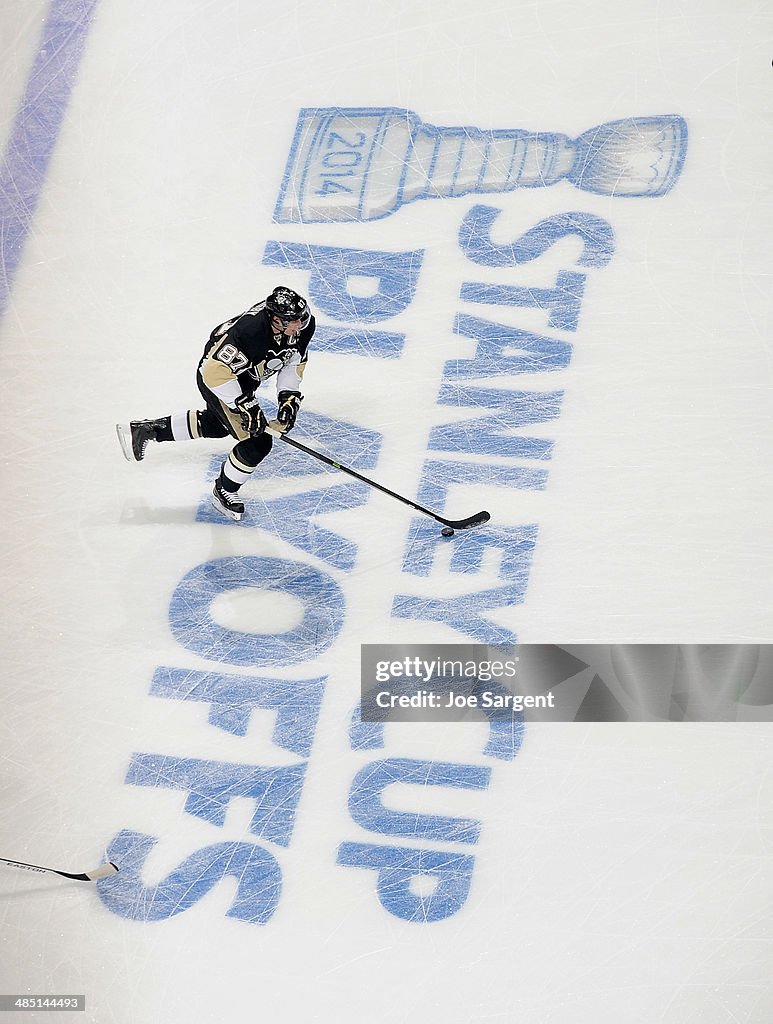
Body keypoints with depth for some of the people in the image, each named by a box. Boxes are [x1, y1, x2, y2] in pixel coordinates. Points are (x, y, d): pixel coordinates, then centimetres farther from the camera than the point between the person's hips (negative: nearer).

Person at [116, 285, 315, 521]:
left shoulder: (304, 325, -20)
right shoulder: (250, 331, -42)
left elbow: (294, 362, 0)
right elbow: (215, 373, -35)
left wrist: (289, 397, -9)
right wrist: (246, 406, -31)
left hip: (244, 375, 9)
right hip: (216, 373, -9)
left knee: (217, 424, 32)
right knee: (258, 442, -10)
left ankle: (147, 430, 45)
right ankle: (223, 492, 16)